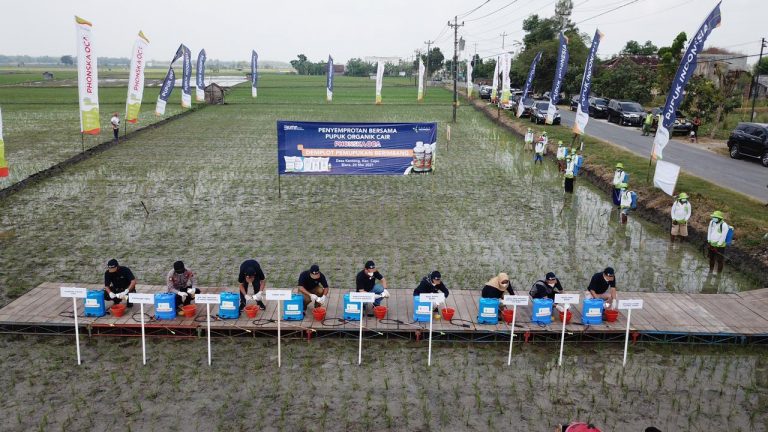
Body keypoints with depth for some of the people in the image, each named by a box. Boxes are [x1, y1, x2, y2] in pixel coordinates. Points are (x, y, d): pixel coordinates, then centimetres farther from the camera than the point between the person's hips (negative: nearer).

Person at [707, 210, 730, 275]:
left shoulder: (724, 225, -21)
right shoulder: (712, 222, -2)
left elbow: (723, 236, -19)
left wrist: (718, 245, -16)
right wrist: (709, 241, 4)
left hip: (720, 245, -6)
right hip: (712, 244, 6)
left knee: (719, 260, 2)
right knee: (711, 258, 22)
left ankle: (719, 272, 17)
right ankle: (711, 269, 42)